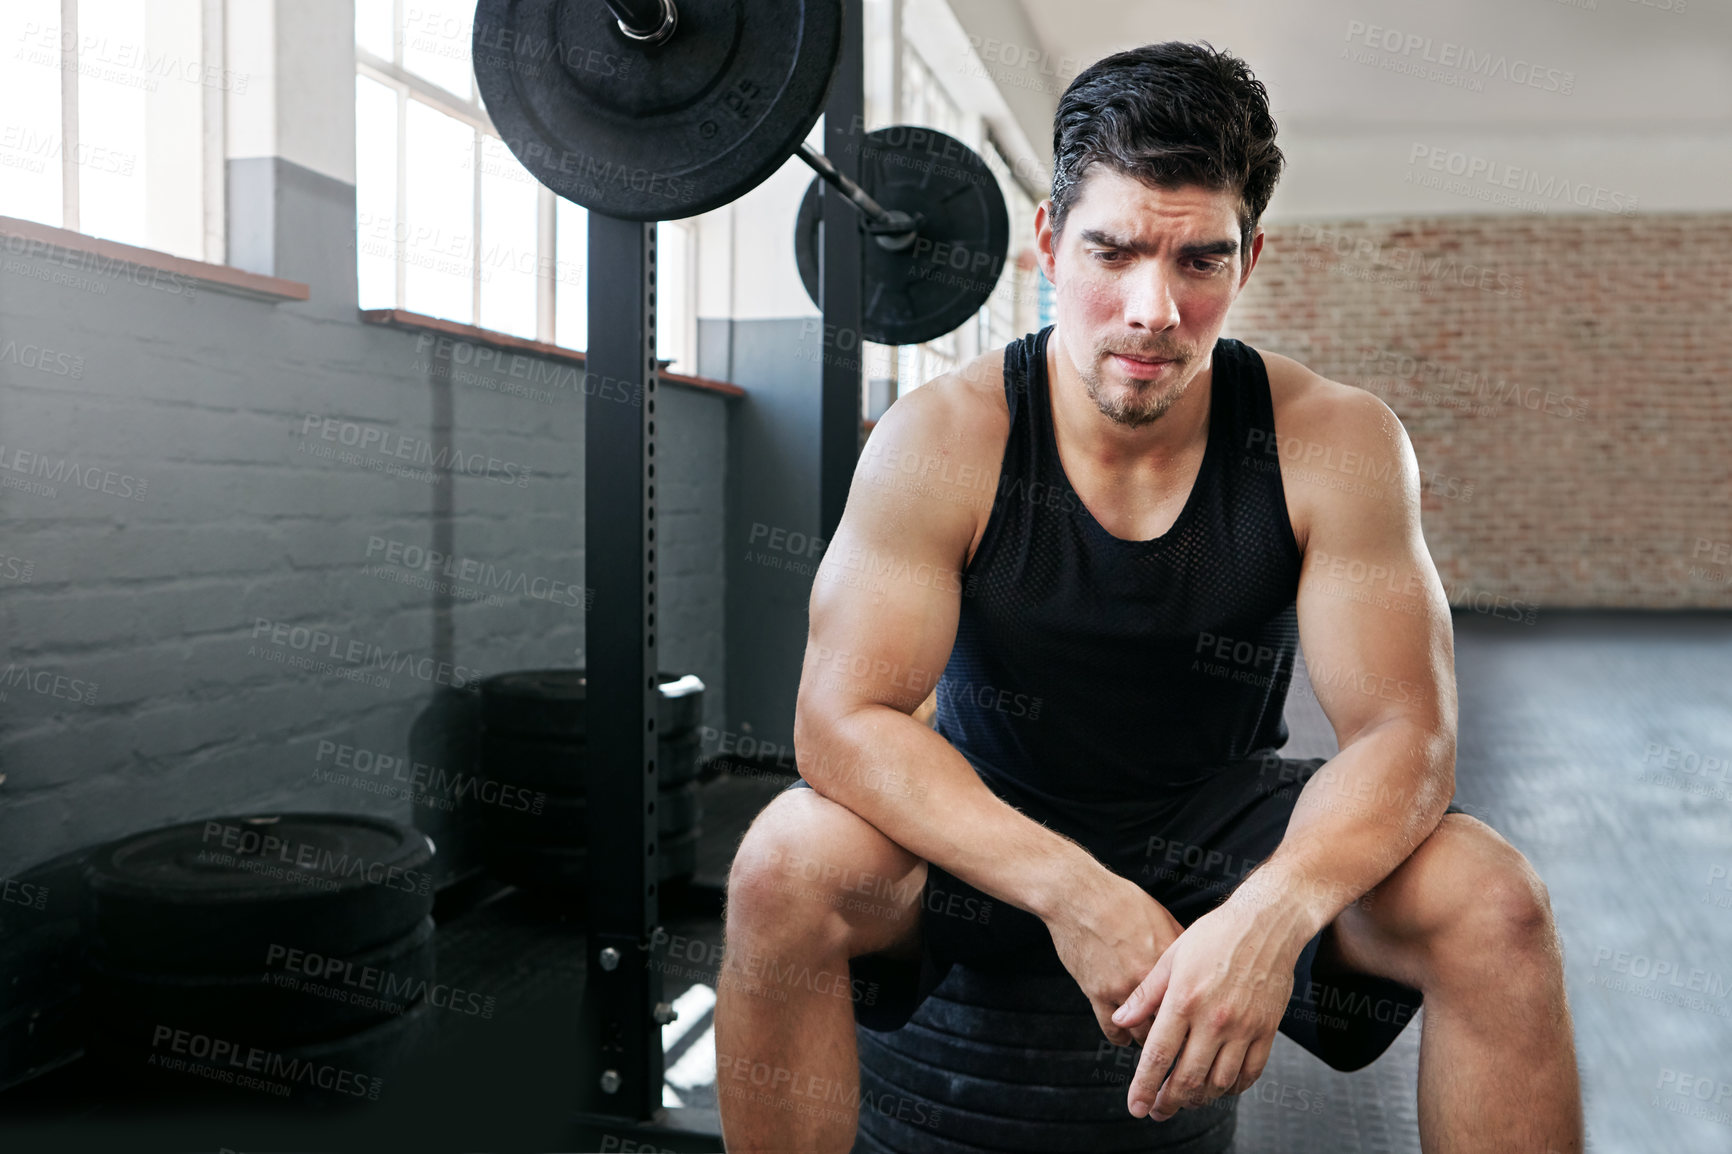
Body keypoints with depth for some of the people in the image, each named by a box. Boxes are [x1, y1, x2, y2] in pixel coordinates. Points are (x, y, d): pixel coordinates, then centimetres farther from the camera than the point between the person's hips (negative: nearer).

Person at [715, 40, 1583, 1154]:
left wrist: (1272, 912, -39)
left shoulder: (1337, 446, -15)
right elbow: (843, 717, -23)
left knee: (1494, 904, -24)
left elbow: (1404, 731, -17)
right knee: (786, 871, -30)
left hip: (1224, 827, 2)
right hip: (992, 833, -1)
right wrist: (1071, 890, -36)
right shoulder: (942, 439, -19)